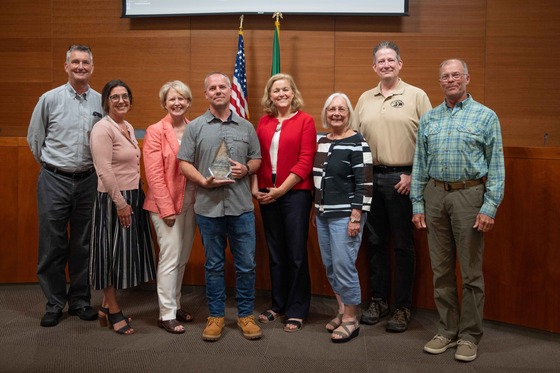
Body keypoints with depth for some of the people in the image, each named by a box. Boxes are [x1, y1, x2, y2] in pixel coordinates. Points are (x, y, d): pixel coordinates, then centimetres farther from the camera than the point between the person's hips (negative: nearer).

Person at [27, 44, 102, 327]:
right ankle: (54, 304, 16)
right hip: (54, 181, -2)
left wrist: (94, 167, 9)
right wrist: (52, 166, 11)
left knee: (83, 246, 10)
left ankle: (79, 300, 23)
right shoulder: (50, 99, -2)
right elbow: (34, 139, 7)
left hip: (88, 181, 2)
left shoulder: (101, 102, 3)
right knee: (53, 246, 4)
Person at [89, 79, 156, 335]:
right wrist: (120, 203, -19)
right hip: (113, 200, -8)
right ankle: (113, 311, 15)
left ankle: (107, 305, 27)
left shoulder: (129, 128, 13)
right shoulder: (103, 129, -13)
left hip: (133, 197, 9)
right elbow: (105, 171, -19)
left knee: (126, 252, 13)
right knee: (112, 253, 2)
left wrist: (135, 198, 13)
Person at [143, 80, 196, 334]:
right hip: (166, 203, -5)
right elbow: (154, 174, -10)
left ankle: (175, 304, 27)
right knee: (170, 257, -5)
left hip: (190, 202, 5)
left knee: (183, 258, 13)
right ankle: (167, 314, 4)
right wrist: (167, 208, -14)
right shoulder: (156, 132, -6)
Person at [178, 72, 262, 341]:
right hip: (208, 206, -1)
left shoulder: (246, 127, 9)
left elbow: (257, 159, 14)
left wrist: (246, 169, -7)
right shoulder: (195, 127, 4)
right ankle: (216, 315, 22)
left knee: (246, 264, 5)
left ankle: (245, 314, 20)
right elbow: (184, 163, 1)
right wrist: (204, 181, -14)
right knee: (214, 265, 9)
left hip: (241, 206, 1)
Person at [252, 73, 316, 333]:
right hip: (267, 195, 4)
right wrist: (255, 187, -5)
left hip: (295, 193, -4)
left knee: (296, 253, 2)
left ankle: (297, 311, 14)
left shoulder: (305, 121, -3)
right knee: (275, 252, 13)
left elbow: (305, 161, -9)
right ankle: (278, 304, 26)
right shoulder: (264, 122, 9)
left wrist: (281, 190, -12)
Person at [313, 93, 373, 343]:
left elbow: (365, 184, -14)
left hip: (345, 216, -7)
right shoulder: (321, 141, 11)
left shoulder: (357, 143, -10)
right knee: (329, 266, 12)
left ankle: (351, 320, 10)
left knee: (344, 266, -5)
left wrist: (356, 217, -17)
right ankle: (342, 311, 28)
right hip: (323, 215, 7)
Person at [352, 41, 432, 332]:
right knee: (374, 242, 11)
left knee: (403, 245, 3)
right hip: (370, 178, 4)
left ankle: (402, 307, 14)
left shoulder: (416, 96, 0)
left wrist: (413, 175, -10)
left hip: (402, 180, -4)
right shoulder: (365, 99, 12)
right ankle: (378, 300, 24)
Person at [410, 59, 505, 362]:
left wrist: (489, 207, -11)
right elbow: (420, 164, 11)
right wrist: (417, 205, 5)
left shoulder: (486, 116, 1)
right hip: (435, 195, 4)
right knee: (441, 269, 10)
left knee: (471, 271, 2)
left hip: (469, 194, -3)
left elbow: (496, 166, -3)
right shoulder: (428, 119, 11)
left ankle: (469, 336, 14)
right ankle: (447, 330, 22)